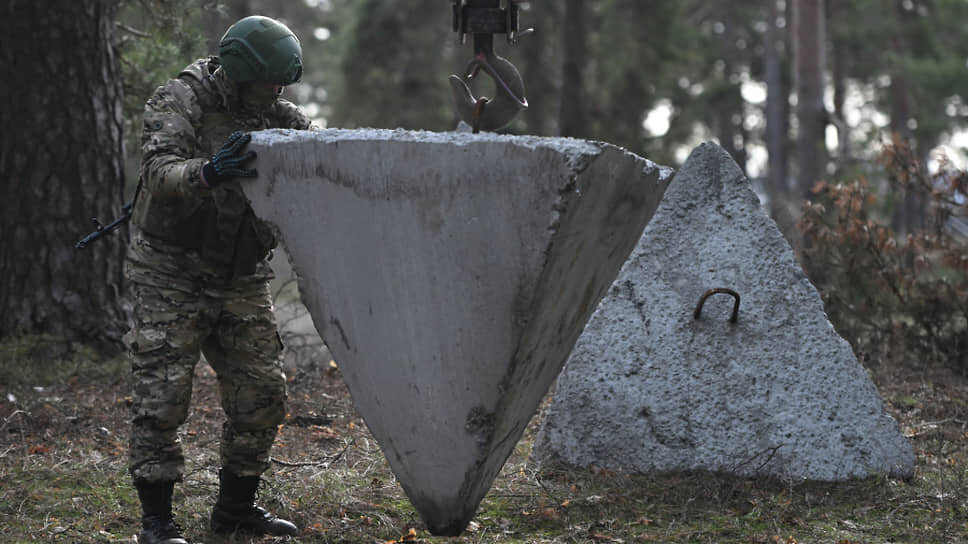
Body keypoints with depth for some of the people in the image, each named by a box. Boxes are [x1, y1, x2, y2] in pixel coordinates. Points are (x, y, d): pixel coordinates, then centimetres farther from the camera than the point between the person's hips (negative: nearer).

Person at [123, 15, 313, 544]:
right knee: (162, 396, -8)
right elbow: (160, 172, -30)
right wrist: (207, 173, -52)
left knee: (262, 392, 5)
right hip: (171, 275, -6)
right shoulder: (178, 103, -15)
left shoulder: (274, 114, 3)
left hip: (240, 278, 6)